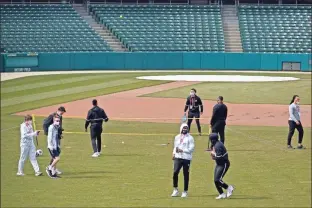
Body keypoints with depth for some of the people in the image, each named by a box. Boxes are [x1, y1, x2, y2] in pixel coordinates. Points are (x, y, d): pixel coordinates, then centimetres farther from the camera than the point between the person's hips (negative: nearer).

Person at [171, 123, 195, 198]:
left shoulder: (190, 138, -3)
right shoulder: (177, 137, 14)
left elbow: (191, 149, -8)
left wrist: (182, 150, -16)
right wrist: (174, 153, 4)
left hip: (186, 158, -3)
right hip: (178, 157, 3)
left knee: (186, 175, 1)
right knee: (175, 172, -10)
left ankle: (185, 191, 12)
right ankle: (175, 190, 2)